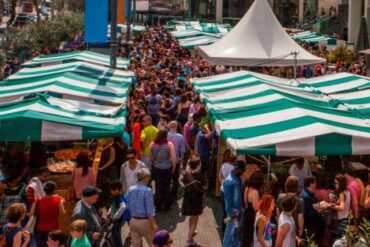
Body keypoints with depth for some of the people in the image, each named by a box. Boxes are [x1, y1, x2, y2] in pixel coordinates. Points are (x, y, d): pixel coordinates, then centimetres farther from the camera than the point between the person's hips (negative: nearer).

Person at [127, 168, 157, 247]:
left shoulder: (130, 189, 1)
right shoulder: (147, 191, -17)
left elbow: (128, 206, 10)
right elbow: (150, 210, -17)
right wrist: (154, 224, -11)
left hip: (133, 221, 6)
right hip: (145, 221, -6)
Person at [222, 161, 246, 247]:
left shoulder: (238, 178, 4)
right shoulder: (229, 181, -23)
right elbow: (227, 198, -21)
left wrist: (242, 206, 13)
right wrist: (231, 212, -19)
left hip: (239, 208, 8)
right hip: (233, 210, -8)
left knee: (236, 229, 17)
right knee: (231, 230, 0)